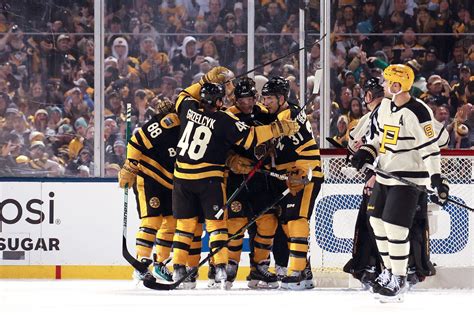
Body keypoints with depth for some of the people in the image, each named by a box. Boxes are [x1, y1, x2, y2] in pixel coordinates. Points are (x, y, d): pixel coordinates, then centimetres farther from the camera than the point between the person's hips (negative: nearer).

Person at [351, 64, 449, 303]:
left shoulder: (417, 112, -18)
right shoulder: (385, 108, 8)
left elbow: (430, 148, -19)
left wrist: (437, 178, -24)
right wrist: (366, 152, 5)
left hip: (408, 177, -9)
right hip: (385, 175, 9)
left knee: (395, 228, -12)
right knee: (377, 221, 13)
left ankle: (399, 280, 0)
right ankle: (389, 270, 29)